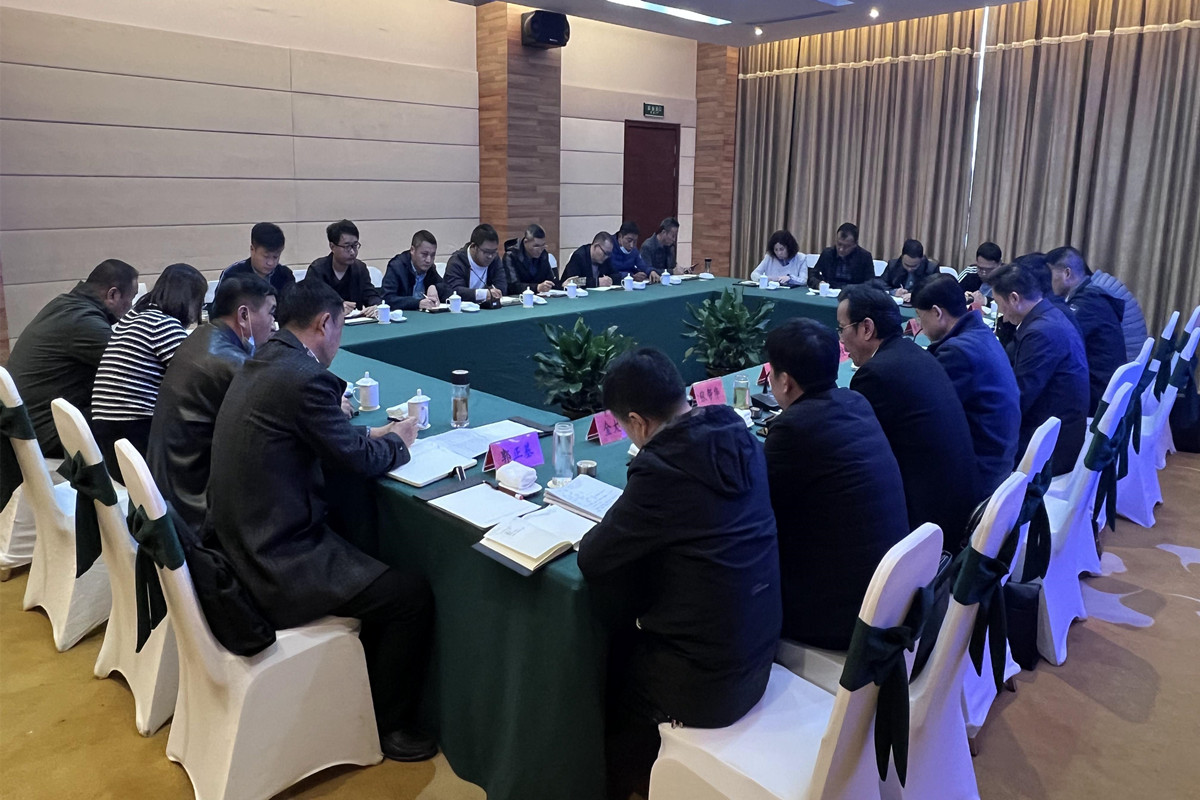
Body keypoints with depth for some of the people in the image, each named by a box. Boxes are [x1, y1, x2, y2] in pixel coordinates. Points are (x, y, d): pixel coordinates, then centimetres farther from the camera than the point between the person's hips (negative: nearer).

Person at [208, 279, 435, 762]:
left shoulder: (261, 363, 8)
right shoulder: (304, 377, -22)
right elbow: (358, 460, -14)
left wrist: (369, 434, 13)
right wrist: (397, 441, 5)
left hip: (240, 542, 11)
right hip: (277, 563, -11)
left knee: (369, 554, 26)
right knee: (413, 594, -4)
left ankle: (366, 691, 37)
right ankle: (387, 726, 15)